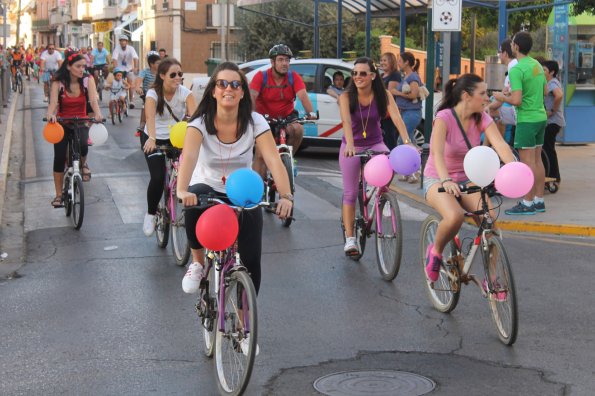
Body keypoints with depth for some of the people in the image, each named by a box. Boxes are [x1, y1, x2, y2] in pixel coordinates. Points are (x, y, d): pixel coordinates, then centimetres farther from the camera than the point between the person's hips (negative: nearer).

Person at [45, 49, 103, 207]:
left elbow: (93, 100, -22)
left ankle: (83, 164, 10)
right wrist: (50, 114, -48)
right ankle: (58, 195, 3)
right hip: (62, 124, 0)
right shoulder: (58, 83, -12)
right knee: (59, 157, -10)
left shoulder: (87, 81, -9)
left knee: (82, 145, -28)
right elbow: (53, 103, -25)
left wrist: (97, 113, -44)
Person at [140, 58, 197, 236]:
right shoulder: (153, 94, -19)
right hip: (154, 139, -2)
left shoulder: (185, 92, -14)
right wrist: (151, 139, -55)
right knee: (157, 178, -18)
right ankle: (150, 214, 6)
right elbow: (150, 117, -37)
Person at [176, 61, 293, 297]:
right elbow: (189, 156, -34)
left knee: (251, 264, -11)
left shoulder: (255, 122, -15)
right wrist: (182, 191, -54)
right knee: (194, 201, -38)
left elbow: (274, 160, -26)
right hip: (208, 187, -1)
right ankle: (198, 262, -13)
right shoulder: (201, 122, -16)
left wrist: (286, 196, -43)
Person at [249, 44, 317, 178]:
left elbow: (303, 96, -18)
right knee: (260, 154, -9)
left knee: (298, 129, -29)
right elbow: (252, 96, -23)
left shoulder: (294, 77, -6)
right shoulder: (261, 77, -11)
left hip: (287, 117, 1)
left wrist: (311, 113, -37)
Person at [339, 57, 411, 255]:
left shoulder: (383, 96, -13)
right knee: (350, 193, -2)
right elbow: (346, 120, -33)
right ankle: (349, 239, 3)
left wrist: (406, 141, -42)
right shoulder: (346, 96, -17)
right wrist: (350, 144, -51)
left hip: (375, 143, 1)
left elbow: (396, 118, -26)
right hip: (352, 146, -1)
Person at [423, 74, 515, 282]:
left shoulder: (482, 119, -5)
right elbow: (437, 152, -33)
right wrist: (446, 181, -51)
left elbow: (500, 145, -20)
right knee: (455, 216, -35)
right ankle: (435, 251, -3)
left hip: (467, 180, 4)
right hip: (438, 180, -4)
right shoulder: (444, 118, -18)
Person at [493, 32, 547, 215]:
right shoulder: (537, 65, 10)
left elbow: (516, 101, -23)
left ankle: (527, 203, -2)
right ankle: (539, 200, 18)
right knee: (537, 159, 13)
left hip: (527, 120, -9)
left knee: (527, 161, -5)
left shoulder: (516, 70, -17)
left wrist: (502, 98, -4)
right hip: (541, 117, 9)